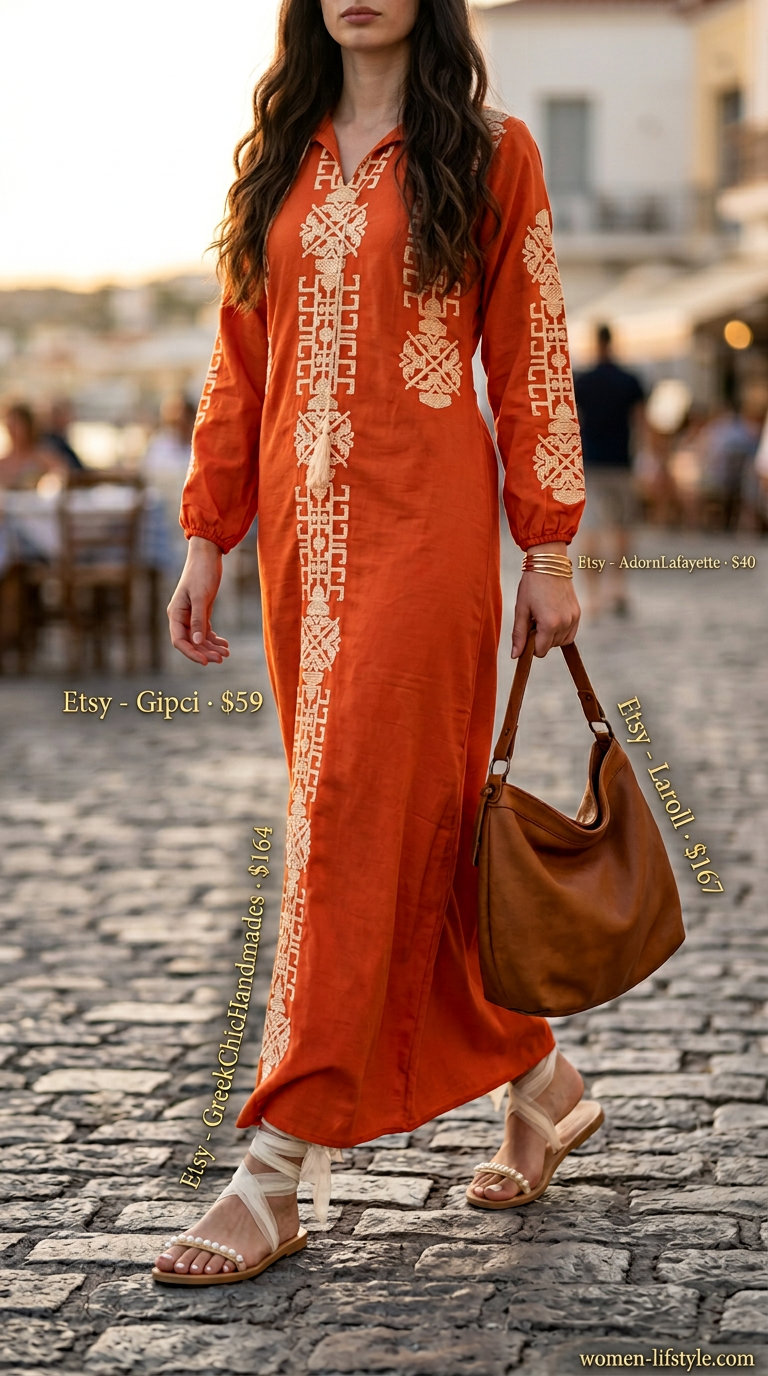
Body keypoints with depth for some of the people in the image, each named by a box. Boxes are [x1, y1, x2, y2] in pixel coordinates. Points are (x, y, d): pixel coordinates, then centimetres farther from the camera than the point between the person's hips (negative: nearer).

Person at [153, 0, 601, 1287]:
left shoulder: (488, 153, 2)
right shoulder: (277, 158, 14)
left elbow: (531, 360, 0)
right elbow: (239, 362, 14)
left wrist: (548, 550, -4)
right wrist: (207, 538, 9)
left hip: (425, 523, -5)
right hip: (303, 529, 5)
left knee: (358, 815, -10)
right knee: (416, 826, 9)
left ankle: (280, 1171, -7)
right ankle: (542, 1082, 26)